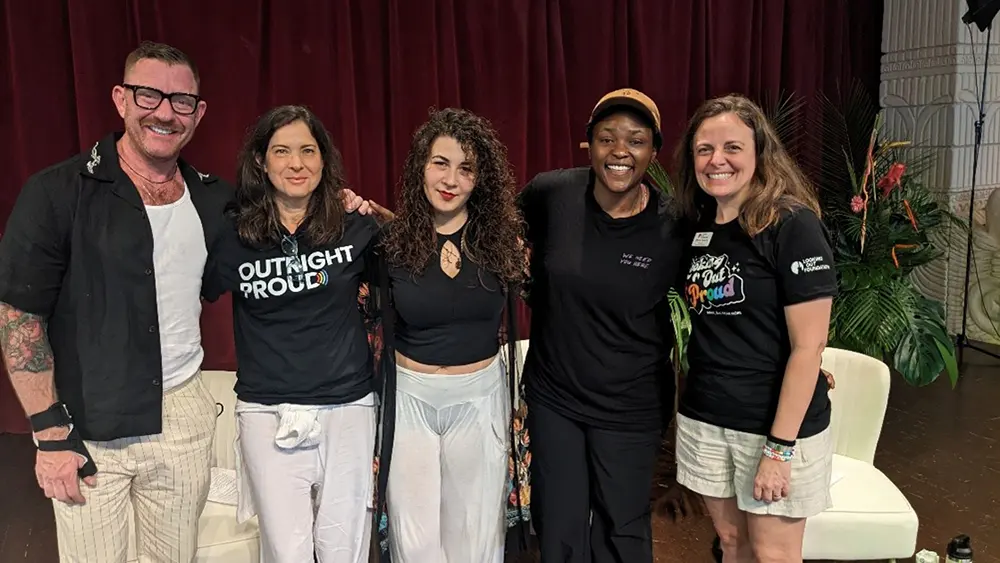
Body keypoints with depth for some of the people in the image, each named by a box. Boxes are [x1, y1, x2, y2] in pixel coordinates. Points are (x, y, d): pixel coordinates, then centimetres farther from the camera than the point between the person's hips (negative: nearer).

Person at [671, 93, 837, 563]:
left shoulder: (792, 226, -15)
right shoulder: (696, 225, 3)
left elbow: (808, 345, -17)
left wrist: (779, 447, -18)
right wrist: (691, 394, 5)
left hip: (777, 425, -5)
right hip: (703, 420, 5)